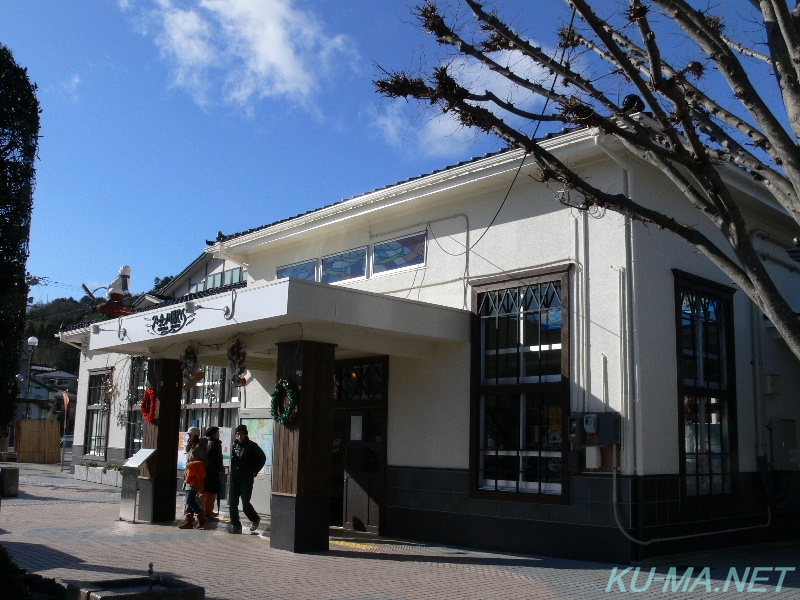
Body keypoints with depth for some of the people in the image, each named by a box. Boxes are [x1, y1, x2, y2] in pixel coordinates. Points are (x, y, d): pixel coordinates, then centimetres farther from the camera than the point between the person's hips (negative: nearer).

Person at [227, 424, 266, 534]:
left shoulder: (252, 446, -6)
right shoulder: (235, 445, 9)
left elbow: (262, 457, 1)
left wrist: (255, 471, -1)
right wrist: (233, 471, 11)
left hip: (246, 478, -5)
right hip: (234, 478, 5)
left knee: (245, 504, -5)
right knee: (232, 503, 1)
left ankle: (255, 519, 20)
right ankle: (235, 525, 9)